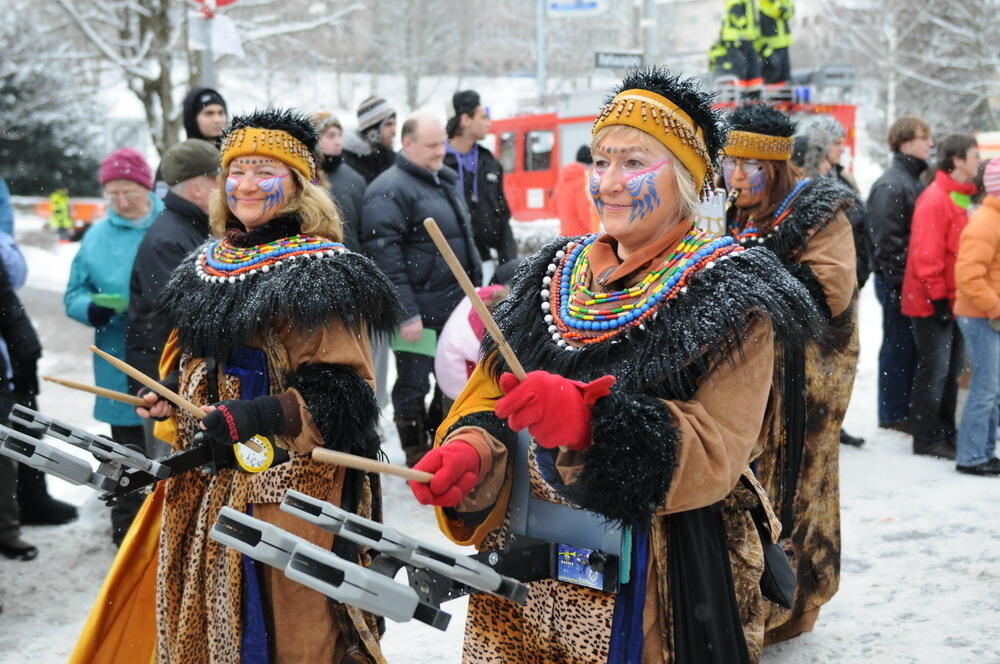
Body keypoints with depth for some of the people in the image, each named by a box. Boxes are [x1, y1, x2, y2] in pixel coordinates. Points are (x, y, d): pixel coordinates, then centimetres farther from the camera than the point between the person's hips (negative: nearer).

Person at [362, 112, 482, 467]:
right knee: (413, 383, 2)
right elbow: (385, 255, -20)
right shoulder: (390, 190, -13)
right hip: (420, 310, -8)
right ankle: (418, 462, 14)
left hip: (455, 306, 8)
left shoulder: (446, 181, 16)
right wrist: (407, 313, -23)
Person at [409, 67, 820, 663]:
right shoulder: (556, 276, 8)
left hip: (654, 596, -4)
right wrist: (471, 451, -16)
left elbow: (713, 453, -20)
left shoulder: (730, 298, -8)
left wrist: (590, 421, -34)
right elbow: (492, 397, 6)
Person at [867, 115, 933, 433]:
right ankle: (893, 414, 11)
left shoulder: (913, 180, 15)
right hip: (897, 283, -9)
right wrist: (899, 281, -20)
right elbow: (887, 240, -20)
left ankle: (905, 407, 23)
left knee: (909, 345, 14)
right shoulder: (890, 185, -15)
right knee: (897, 346, 1)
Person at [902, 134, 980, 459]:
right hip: (933, 303, -9)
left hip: (953, 301, 9)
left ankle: (946, 433, 23)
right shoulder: (934, 200, -16)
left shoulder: (962, 197, 12)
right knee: (934, 372, -3)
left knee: (951, 371, 14)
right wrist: (938, 297, -18)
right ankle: (926, 439, 5)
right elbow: (926, 255, -20)